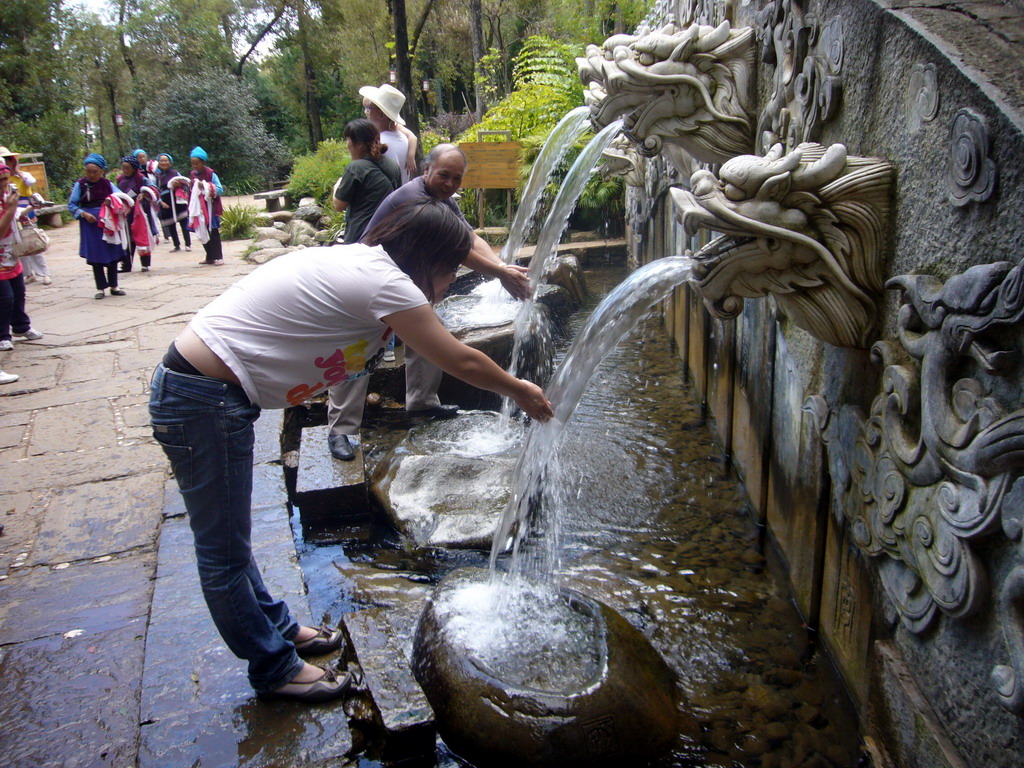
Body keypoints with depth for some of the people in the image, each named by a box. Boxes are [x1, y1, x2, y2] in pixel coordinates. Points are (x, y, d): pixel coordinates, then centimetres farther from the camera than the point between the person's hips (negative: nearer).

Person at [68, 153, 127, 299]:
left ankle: (113, 286, 18)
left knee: (113, 254, 6)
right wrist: (83, 214, -14)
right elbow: (71, 205, 1)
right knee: (96, 257, 3)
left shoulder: (107, 184, 2)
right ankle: (101, 288, 12)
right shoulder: (80, 184, -3)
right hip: (91, 223, -2)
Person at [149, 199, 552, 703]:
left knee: (229, 541, 23)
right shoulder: (382, 280, -17)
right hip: (205, 406, -10)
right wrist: (519, 392, 5)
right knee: (225, 553, 7)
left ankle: (277, 629, 38)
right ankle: (275, 670, 21)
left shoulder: (357, 261, 10)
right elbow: (461, 362, -10)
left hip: (189, 386, 10)